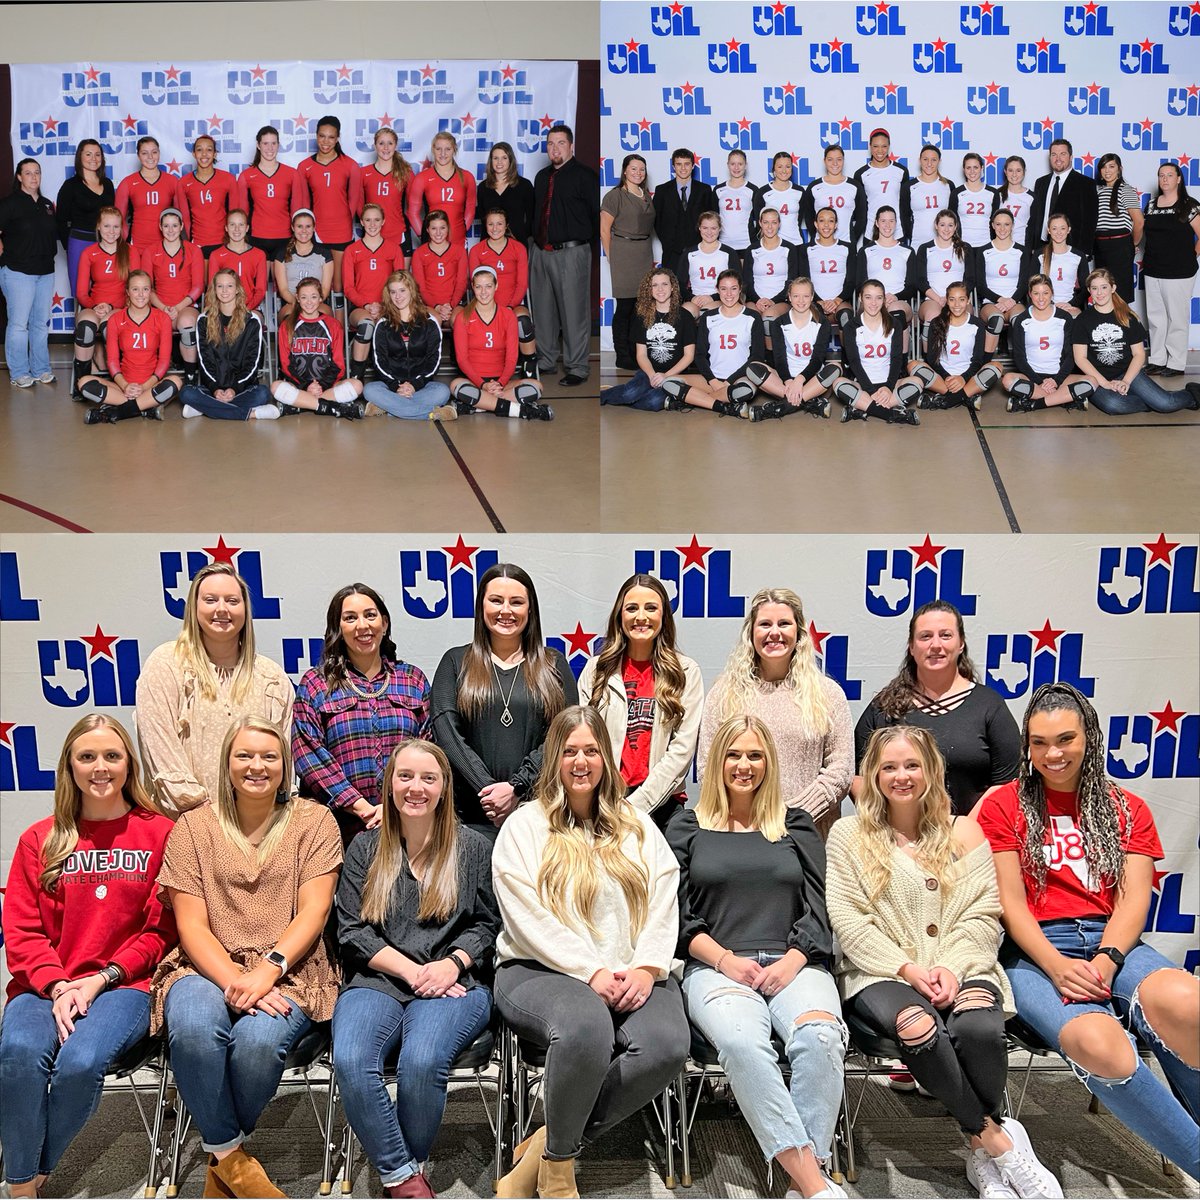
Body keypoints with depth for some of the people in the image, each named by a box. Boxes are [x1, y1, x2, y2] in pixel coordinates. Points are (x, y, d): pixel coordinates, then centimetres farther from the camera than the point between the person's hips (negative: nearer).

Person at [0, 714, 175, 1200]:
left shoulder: (160, 833, 5)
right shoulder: (39, 840, 12)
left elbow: (162, 929, 2)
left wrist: (101, 978, -9)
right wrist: (57, 986, -10)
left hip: (123, 983, -2)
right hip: (47, 985, 2)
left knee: (81, 1062, -32)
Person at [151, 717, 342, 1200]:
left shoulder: (313, 821, 7)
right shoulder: (194, 826, 8)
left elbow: (313, 911, -2)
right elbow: (191, 925, 0)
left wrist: (267, 969, -19)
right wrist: (233, 982, -17)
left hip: (289, 973, -1)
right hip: (208, 969, 1)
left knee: (258, 1039, -33)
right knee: (193, 1028, -34)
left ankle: (223, 1151, -2)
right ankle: (229, 1155, -10)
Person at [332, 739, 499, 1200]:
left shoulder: (474, 848, 12)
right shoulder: (365, 849, 13)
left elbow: (488, 923, 11)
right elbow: (352, 930, 6)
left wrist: (452, 963, -9)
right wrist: (412, 971, -7)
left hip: (454, 983, -1)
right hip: (377, 981, 2)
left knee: (421, 1062, -33)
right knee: (350, 1062, -30)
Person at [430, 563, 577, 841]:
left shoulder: (554, 665, 12)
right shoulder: (456, 662, 11)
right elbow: (446, 733, -2)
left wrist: (516, 787, -13)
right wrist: (489, 791, -13)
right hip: (473, 815, 0)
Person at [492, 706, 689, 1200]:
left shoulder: (637, 825, 19)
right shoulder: (524, 826, 7)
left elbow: (664, 904, 9)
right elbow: (529, 919, -5)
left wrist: (646, 968, -9)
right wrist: (592, 973, -15)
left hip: (631, 978, 4)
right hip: (542, 971, -4)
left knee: (668, 1042, -29)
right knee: (586, 1026, -39)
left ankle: (541, 1152, -14)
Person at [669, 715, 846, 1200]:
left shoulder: (797, 826, 20)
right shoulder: (687, 828, 17)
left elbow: (818, 909, 11)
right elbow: (678, 915, 8)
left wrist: (791, 961, -7)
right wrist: (725, 959, -7)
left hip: (794, 965, 1)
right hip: (716, 966, -1)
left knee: (819, 1036, -34)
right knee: (742, 1042, -36)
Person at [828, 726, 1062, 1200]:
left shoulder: (963, 831, 14)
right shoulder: (848, 834, 10)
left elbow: (982, 914, 6)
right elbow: (847, 919, 0)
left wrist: (954, 968, -12)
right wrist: (908, 969, -11)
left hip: (959, 971, 1)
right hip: (881, 973, -1)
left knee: (978, 1027, -33)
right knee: (917, 1025, -35)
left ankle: (982, 1156, -9)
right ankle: (995, 1139, -17)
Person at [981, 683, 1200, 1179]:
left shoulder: (1128, 810, 18)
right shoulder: (1003, 806, 10)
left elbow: (1134, 899, 6)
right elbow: (1010, 903, 2)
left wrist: (1106, 960, -14)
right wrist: (1056, 966, -15)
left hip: (1113, 942, 2)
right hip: (1034, 951, -2)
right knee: (1098, 1043, -37)